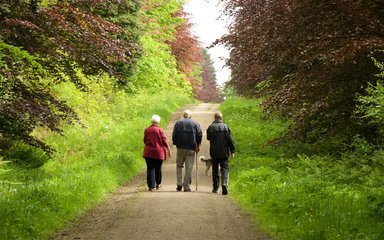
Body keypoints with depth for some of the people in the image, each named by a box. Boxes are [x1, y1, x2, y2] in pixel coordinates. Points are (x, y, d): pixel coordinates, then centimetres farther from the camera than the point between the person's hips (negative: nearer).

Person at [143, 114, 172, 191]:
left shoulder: (146, 130, 0)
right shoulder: (160, 130, -6)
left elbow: (145, 141, 8)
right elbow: (164, 141, -6)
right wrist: (168, 150, 4)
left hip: (148, 152, 0)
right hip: (158, 152, 0)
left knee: (150, 168, 0)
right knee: (158, 168, 15)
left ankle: (151, 186, -7)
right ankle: (158, 184, 28)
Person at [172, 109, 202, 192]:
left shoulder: (178, 123, 7)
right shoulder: (195, 123, 6)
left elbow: (174, 135, 0)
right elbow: (199, 135, -3)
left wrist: (176, 144, 10)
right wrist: (198, 145, 6)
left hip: (180, 148, 1)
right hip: (191, 149, -1)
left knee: (179, 166, 14)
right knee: (189, 168, 1)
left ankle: (179, 184, 2)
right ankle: (186, 186, -1)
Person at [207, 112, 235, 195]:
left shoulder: (211, 127, -4)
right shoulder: (226, 127, -3)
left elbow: (208, 138, 11)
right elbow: (230, 140, -2)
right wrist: (232, 151, 3)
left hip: (214, 152, 1)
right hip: (224, 152, 0)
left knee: (215, 170, 9)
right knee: (225, 168, 1)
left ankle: (215, 188, 13)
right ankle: (224, 183, -23)